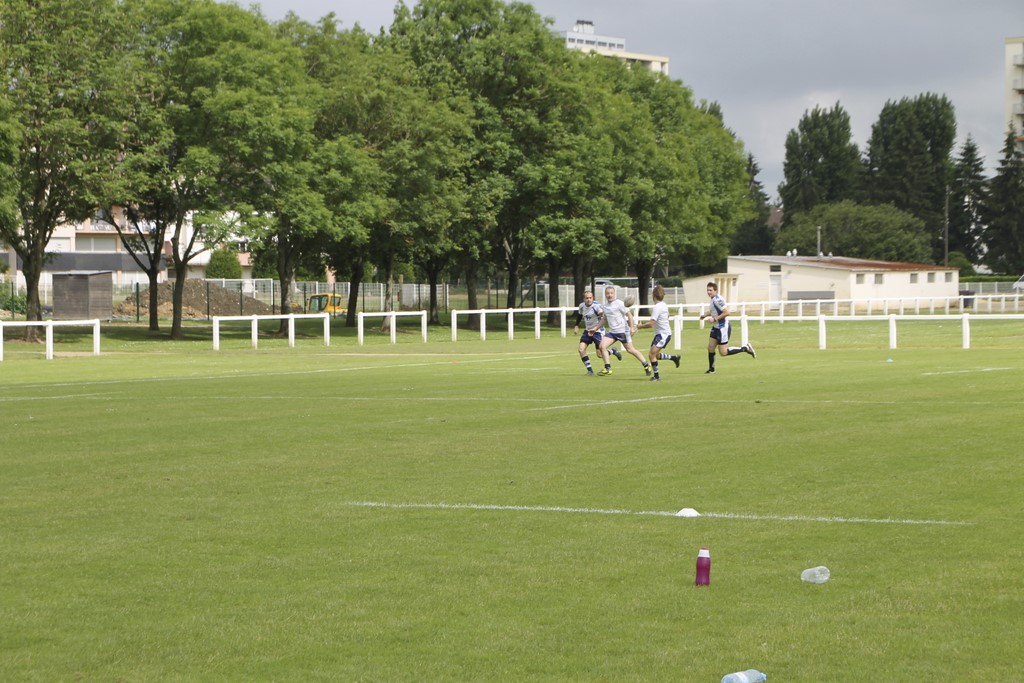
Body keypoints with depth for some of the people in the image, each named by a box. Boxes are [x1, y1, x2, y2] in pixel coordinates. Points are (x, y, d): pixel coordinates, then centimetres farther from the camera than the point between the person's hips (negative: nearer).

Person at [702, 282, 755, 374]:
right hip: (716, 327, 9)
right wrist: (705, 315, 10)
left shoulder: (718, 300, -22)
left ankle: (745, 348, 7)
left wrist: (715, 319, -24)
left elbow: (726, 312, -28)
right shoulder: (713, 299, 8)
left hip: (723, 328, -9)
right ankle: (711, 369, 18)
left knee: (723, 352, -4)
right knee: (710, 347, 7)